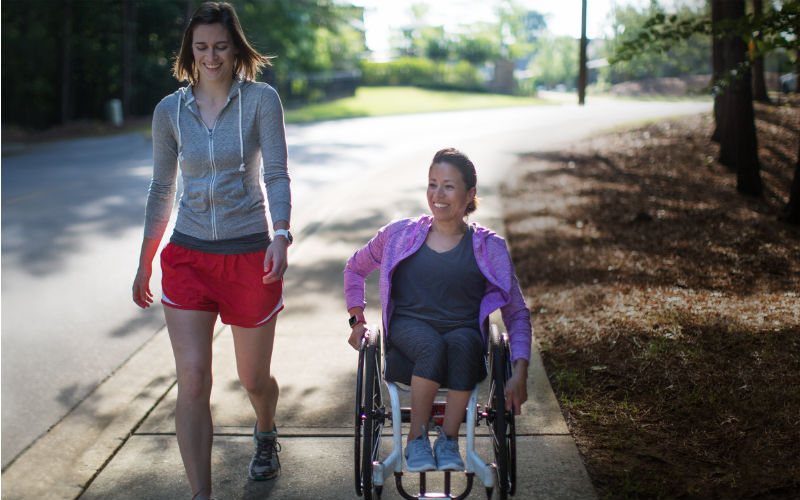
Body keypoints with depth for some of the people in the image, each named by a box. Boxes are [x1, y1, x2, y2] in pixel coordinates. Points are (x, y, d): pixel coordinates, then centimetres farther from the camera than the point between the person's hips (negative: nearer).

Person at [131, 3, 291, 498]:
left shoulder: (261, 99, -4)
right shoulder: (171, 110, 4)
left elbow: (277, 174, -11)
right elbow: (162, 190, 11)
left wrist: (281, 235, -28)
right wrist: (145, 263, 13)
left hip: (250, 255, -1)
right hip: (189, 256, 2)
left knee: (254, 379, 14)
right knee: (193, 380, -9)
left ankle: (266, 433, 48)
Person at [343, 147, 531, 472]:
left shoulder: (489, 248, 7)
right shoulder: (401, 235, 10)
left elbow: (517, 314, 8)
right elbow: (355, 268, 27)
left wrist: (520, 371, -5)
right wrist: (357, 320, 14)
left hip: (464, 333, 0)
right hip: (409, 330, 0)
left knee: (461, 344, -37)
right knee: (432, 346, -36)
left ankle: (449, 439, -22)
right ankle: (416, 439, -20)